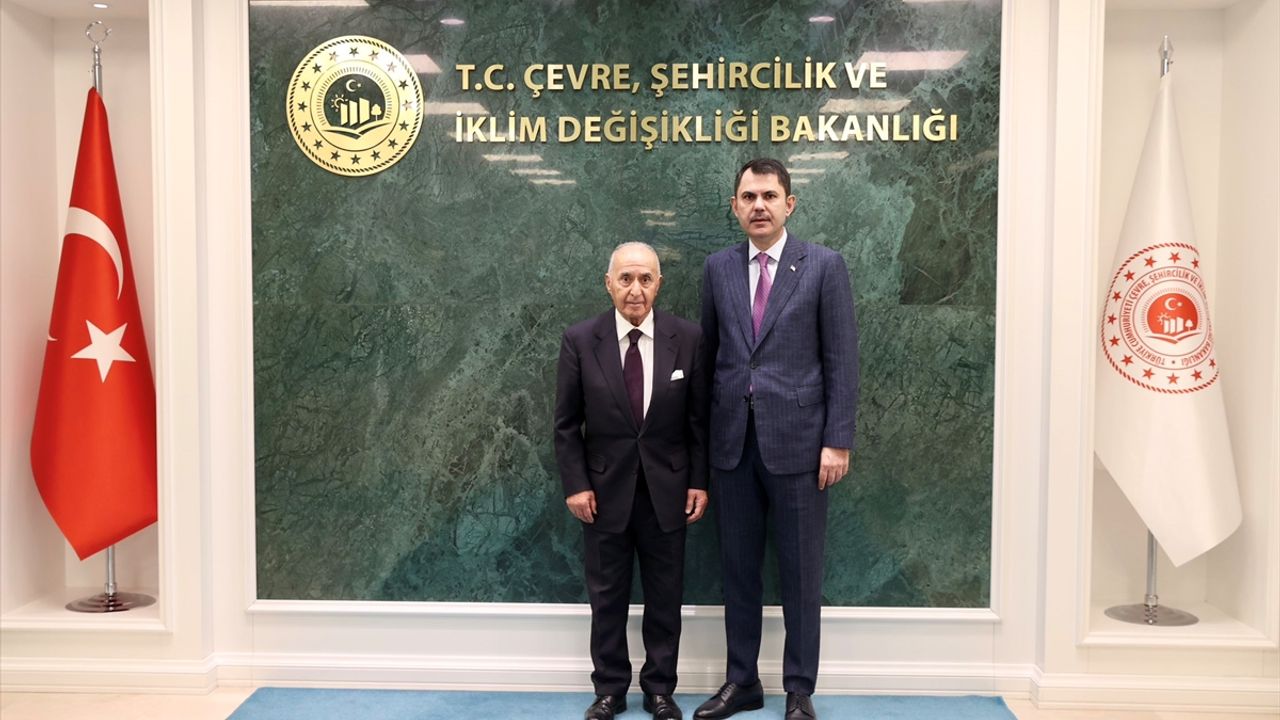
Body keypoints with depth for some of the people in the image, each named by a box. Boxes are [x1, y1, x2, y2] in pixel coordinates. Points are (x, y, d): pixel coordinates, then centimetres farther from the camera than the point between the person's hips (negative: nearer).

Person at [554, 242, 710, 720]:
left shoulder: (688, 338, -5)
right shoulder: (579, 340, -6)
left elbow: (699, 417, 0)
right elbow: (567, 423, -2)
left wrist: (700, 480, -2)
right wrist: (575, 484, -7)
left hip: (667, 489, 0)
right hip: (605, 489, 0)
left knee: (665, 596, 11)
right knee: (607, 596, 11)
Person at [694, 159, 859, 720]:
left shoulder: (824, 266, -1)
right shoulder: (718, 268, 9)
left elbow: (841, 359, -4)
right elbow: (710, 353, 11)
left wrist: (838, 441, -9)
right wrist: (706, 434, 9)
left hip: (796, 440, -3)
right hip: (732, 442, 4)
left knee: (800, 575, 6)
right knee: (737, 569, 12)